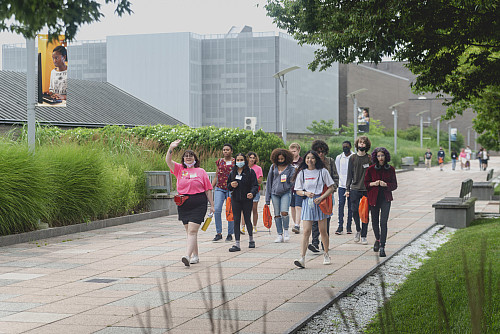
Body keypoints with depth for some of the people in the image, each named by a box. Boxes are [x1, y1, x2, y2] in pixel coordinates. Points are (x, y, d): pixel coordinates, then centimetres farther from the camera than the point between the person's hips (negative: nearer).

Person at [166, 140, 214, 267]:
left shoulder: (201, 171, 6)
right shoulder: (179, 169, 11)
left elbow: (208, 189, 7)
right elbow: (168, 161, -5)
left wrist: (212, 205, 4)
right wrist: (171, 148, -21)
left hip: (198, 204, -3)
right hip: (183, 204, 3)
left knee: (192, 231, -14)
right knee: (189, 231, 9)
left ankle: (187, 256, -24)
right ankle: (195, 256, 20)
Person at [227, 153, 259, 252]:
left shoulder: (250, 172, -2)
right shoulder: (232, 172, 10)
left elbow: (255, 185, -7)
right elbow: (228, 185, 19)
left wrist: (252, 193, -27)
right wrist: (231, 185, -6)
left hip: (247, 200, -3)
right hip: (235, 200, 3)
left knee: (247, 219, 6)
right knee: (236, 221, -1)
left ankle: (251, 239, 31)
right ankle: (237, 244, -1)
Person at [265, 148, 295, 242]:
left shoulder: (290, 168, 0)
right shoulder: (273, 167, 8)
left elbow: (292, 182, 4)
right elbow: (269, 181, 11)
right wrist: (267, 197, 10)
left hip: (286, 192, -3)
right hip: (275, 193, 3)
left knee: (284, 212, -17)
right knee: (277, 214, 2)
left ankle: (286, 230, 6)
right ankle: (280, 235, 9)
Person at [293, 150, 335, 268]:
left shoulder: (323, 171, 2)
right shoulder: (302, 173, 6)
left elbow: (331, 188, 2)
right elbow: (298, 191, 8)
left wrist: (321, 198, -12)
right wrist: (306, 193, -14)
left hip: (320, 202, 0)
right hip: (307, 203, 0)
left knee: (323, 231, 6)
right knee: (306, 231, -9)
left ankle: (326, 254, 24)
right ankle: (302, 258, -16)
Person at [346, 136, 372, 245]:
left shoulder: (370, 159, 3)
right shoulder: (352, 158, 6)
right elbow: (349, 174, 8)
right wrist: (347, 189, 3)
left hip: (367, 189, -1)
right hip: (355, 189, 1)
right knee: (355, 211, -5)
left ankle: (363, 236, 9)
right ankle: (358, 230, 19)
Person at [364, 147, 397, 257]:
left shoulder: (390, 169, 2)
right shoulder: (371, 169, 1)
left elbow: (394, 185, 6)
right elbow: (366, 183, 7)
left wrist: (386, 184, -12)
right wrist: (373, 184, -13)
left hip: (386, 198, -1)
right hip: (374, 198, 1)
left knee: (383, 222, -10)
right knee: (375, 222, 10)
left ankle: (382, 246, -7)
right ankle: (377, 239, 38)